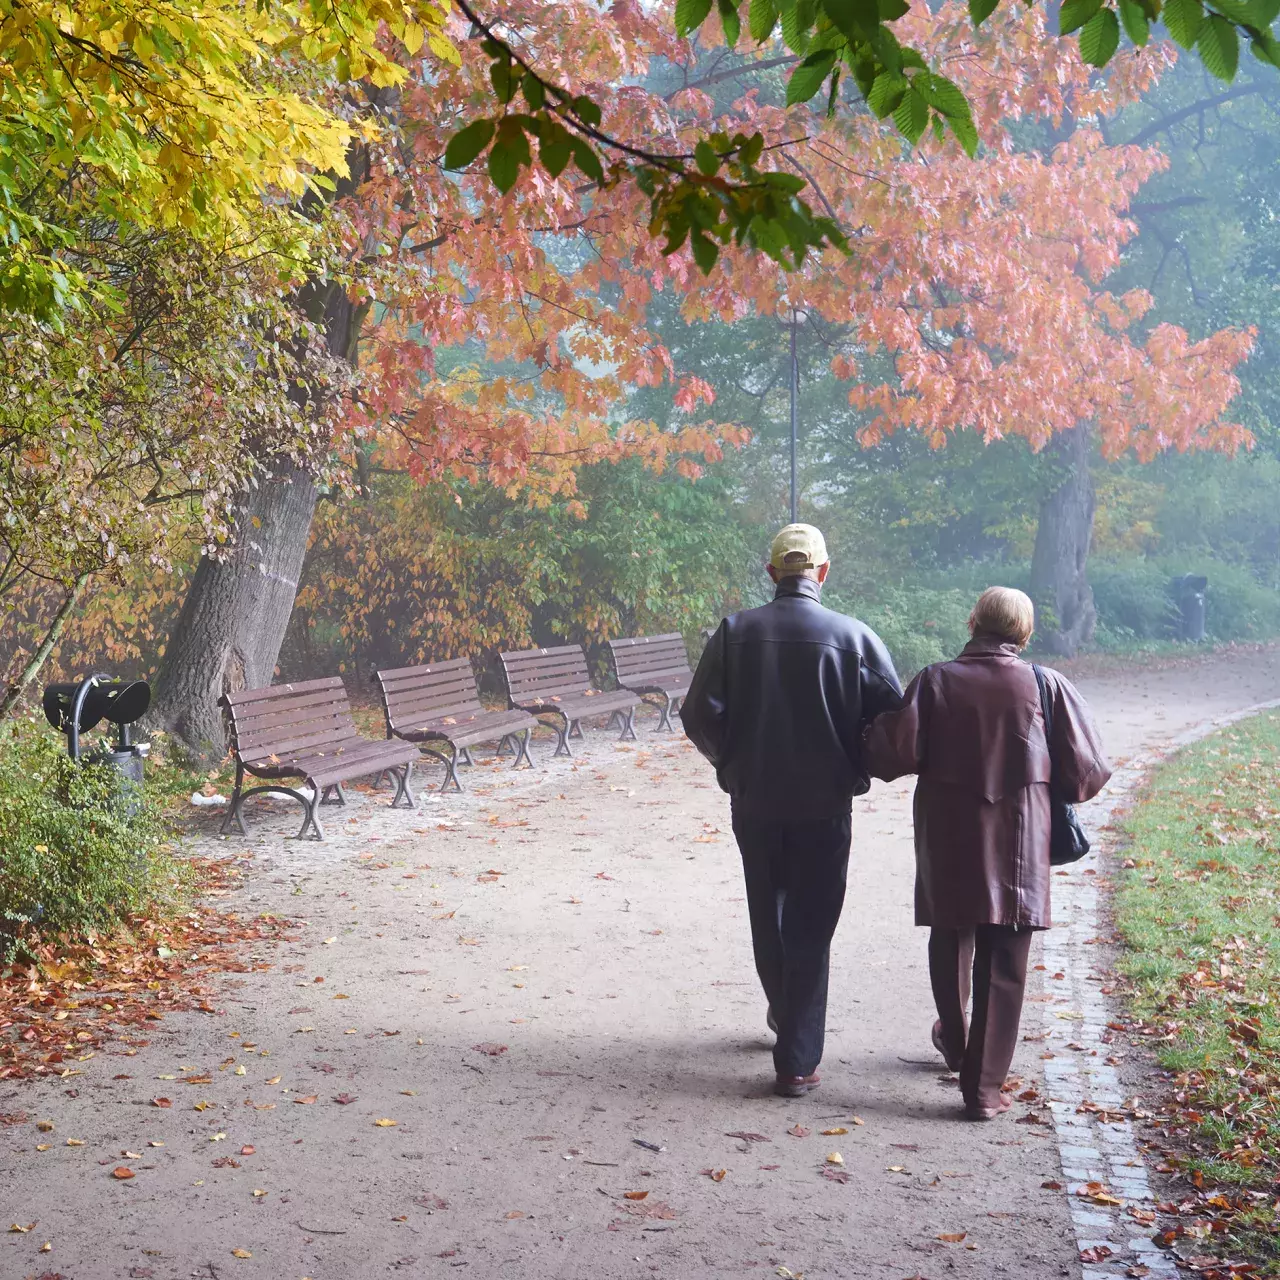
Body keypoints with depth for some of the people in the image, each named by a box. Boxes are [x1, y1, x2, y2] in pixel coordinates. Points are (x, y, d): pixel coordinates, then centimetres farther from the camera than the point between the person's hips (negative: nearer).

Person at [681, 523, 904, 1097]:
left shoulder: (735, 631, -5)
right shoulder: (853, 636, -7)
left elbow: (699, 715, -8)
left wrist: (731, 761, 10)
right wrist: (853, 768, 9)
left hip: (753, 799, 2)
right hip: (824, 804, -2)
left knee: (767, 918, 21)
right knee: (810, 930, 5)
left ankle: (786, 1018, 41)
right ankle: (797, 1063, 5)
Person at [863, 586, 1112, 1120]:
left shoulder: (935, 680, -6)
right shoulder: (1047, 686, -5)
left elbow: (898, 755, -13)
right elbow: (1086, 771, -5)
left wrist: (872, 734, 7)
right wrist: (1055, 785, 16)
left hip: (947, 841, 1)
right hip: (1018, 850, -1)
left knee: (950, 942, 23)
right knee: (1003, 967, 5)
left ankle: (954, 1041, 43)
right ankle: (984, 1087, 5)